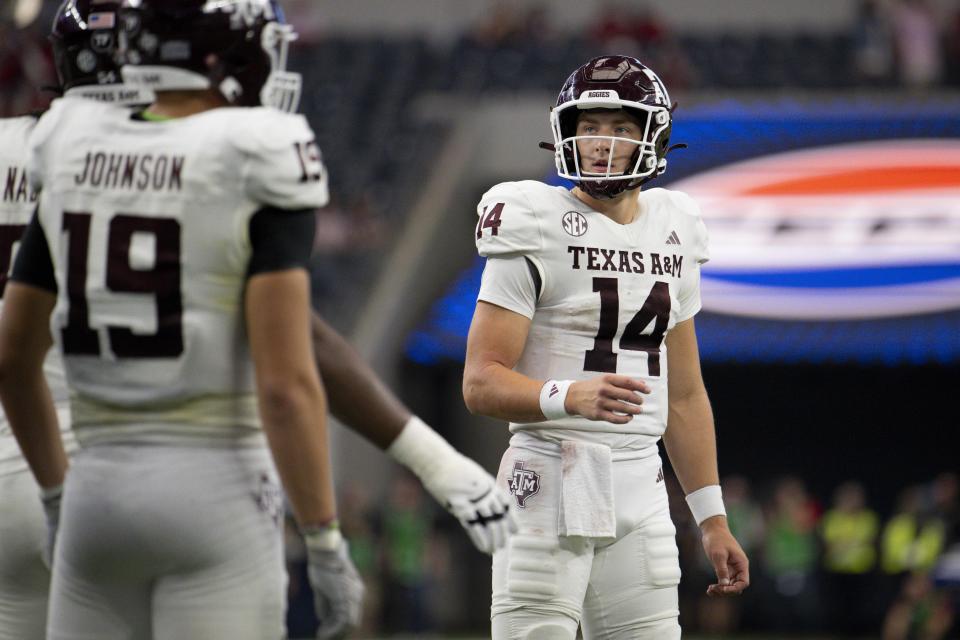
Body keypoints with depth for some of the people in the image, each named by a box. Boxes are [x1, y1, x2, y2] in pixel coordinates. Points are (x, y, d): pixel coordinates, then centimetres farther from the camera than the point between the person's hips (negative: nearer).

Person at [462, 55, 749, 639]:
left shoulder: (671, 234, 14)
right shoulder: (537, 230, -5)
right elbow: (482, 383, -11)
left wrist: (712, 519, 19)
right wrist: (570, 397, -29)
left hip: (641, 494, 6)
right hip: (550, 479, -6)